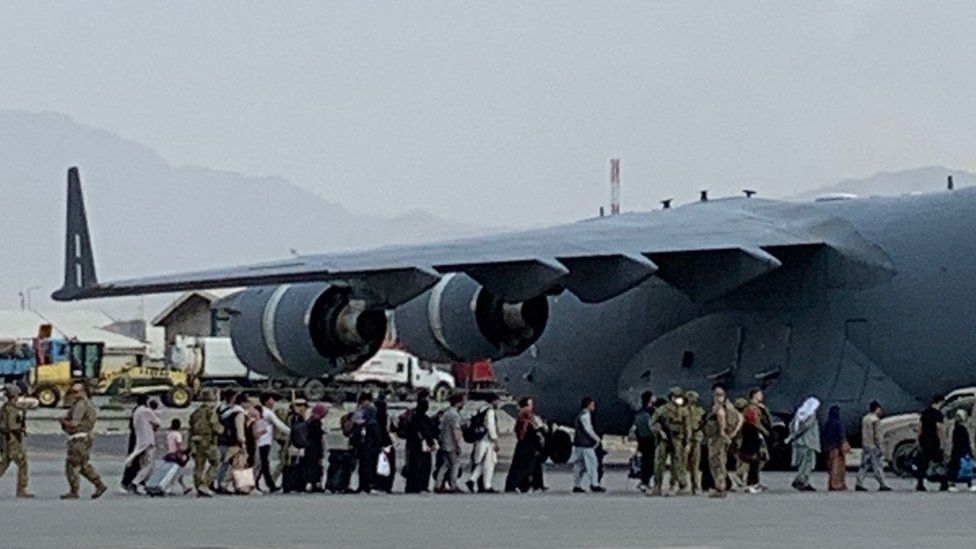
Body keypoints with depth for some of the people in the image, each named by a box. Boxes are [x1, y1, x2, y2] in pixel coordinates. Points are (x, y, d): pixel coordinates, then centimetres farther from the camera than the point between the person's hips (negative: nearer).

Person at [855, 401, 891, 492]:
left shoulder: (865, 418, 12)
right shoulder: (875, 420, -13)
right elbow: (876, 435, -17)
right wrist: (878, 447, -15)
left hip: (865, 446, 8)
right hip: (873, 446, -8)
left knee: (864, 465, 8)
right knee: (878, 466, -2)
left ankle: (859, 484, 2)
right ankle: (882, 485, 0)